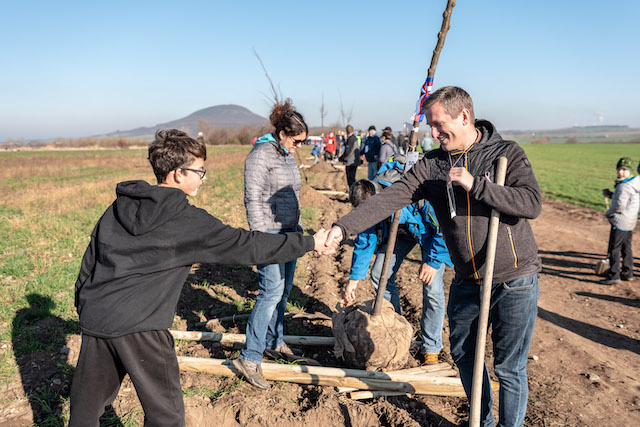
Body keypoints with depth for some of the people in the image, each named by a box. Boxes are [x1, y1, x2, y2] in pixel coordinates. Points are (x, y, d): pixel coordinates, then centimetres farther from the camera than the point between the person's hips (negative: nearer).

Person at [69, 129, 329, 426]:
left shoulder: (119, 206, 9)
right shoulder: (187, 220, -11)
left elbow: (90, 258, 15)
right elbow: (244, 245, -12)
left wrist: (83, 305, 28)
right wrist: (310, 243, -5)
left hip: (94, 317, 8)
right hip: (139, 326, -7)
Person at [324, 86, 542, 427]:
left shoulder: (507, 153, -7)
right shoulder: (431, 165, -1)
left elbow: (532, 203, -19)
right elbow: (390, 198, -13)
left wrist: (474, 184, -25)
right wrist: (344, 226, -26)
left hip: (515, 279, -4)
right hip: (467, 281, 4)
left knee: (509, 367, 5)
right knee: (464, 354, 18)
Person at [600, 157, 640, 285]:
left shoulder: (624, 186, -21)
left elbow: (620, 205, -24)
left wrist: (608, 213, -8)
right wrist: (610, 194, 9)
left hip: (620, 221, -10)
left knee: (614, 248, -6)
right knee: (626, 247, 18)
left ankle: (614, 275, -4)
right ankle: (628, 273, 27)